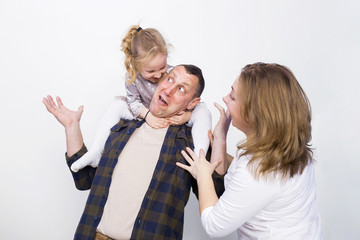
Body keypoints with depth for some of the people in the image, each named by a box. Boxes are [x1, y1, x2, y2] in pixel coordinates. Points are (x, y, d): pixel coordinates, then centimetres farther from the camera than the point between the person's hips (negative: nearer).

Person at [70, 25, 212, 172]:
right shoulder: (132, 77, -18)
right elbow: (133, 101, -12)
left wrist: (186, 115, -39)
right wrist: (147, 114, -33)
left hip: (173, 120, -2)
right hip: (146, 117, 2)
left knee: (203, 110, -26)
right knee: (117, 105, -15)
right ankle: (96, 152, -17)